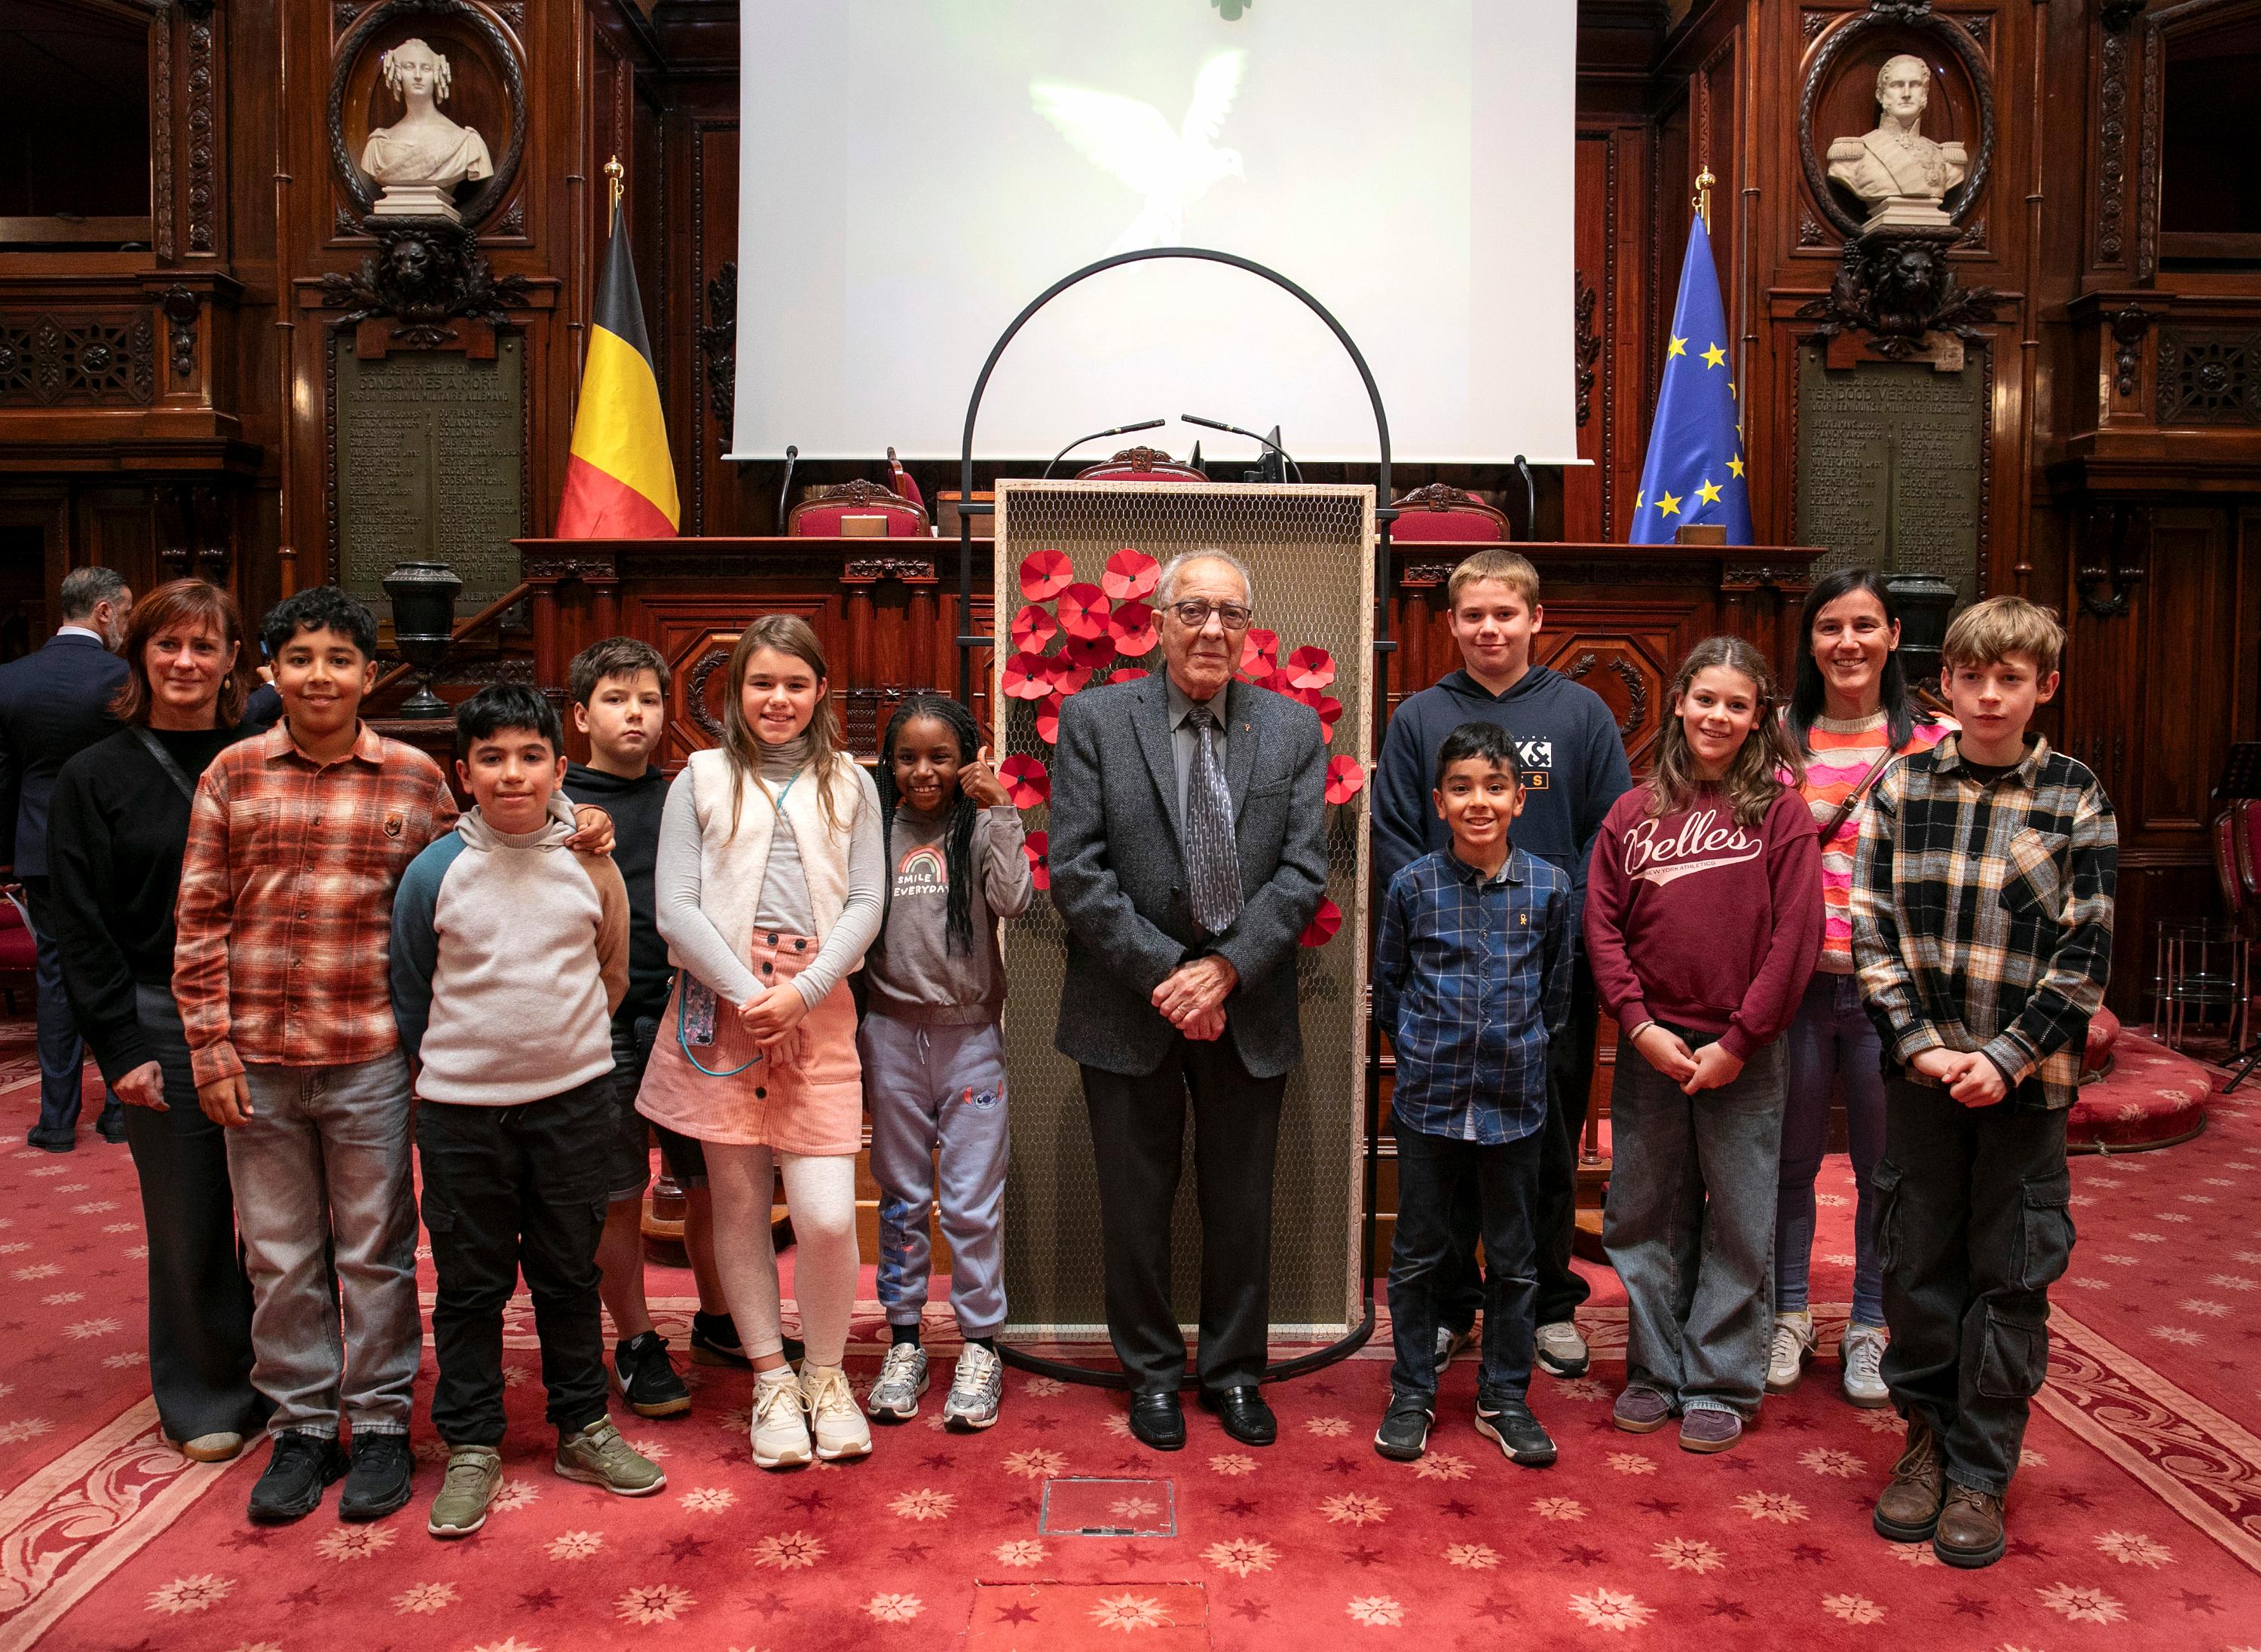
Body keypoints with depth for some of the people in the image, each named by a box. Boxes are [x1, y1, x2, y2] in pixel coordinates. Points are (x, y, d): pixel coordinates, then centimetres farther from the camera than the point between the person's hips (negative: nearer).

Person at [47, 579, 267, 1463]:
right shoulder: (96, 777, 2)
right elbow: (82, 931, 0)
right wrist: (122, 1048, -7)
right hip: (165, 1026, -1)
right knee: (188, 1222, 6)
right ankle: (204, 1399, 25)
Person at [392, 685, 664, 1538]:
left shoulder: (591, 864, -2)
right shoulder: (434, 872, -5)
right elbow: (409, 994, 6)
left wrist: (559, 1043, 11)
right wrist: (448, 1064, 7)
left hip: (573, 1099, 1)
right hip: (460, 1107, -1)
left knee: (571, 1273, 13)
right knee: (469, 1281, 9)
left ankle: (583, 1428, 28)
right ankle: (471, 1446, 23)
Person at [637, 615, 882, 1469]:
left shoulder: (849, 785, 11)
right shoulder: (702, 779, 7)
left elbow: (865, 906, 3)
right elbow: (675, 908, -1)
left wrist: (799, 994, -10)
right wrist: (748, 994, -10)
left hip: (818, 1014, 0)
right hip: (719, 1009, 0)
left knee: (828, 1216, -7)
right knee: (739, 1205, 6)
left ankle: (825, 1374, 18)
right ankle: (772, 1380, 24)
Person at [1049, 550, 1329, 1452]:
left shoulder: (1293, 728, 2)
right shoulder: (1093, 719, -3)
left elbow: (1303, 870, -3)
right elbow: (1075, 870, -9)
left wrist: (1226, 968, -15)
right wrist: (1161, 973, -15)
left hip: (1248, 1006, 2)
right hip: (1130, 1006, -1)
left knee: (1242, 1205, 13)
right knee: (1136, 1202, 12)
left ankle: (1233, 1371, 33)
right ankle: (1152, 1372, 32)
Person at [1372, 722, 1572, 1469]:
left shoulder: (1548, 887, -3)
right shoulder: (1412, 886, -5)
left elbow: (1557, 989, 9)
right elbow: (1388, 986, 6)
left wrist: (1521, 1044, 6)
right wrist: (1426, 1049, 4)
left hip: (1514, 1100, 1)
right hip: (1429, 1099, -1)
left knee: (1513, 1260, 12)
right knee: (1418, 1253, 10)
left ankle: (1504, 1399, 28)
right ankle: (1411, 1394, 25)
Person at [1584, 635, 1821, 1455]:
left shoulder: (1780, 811, -1)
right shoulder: (1633, 813, 6)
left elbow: (1795, 936, -6)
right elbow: (1601, 926, 2)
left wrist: (1739, 1041, -10)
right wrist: (1641, 1026, -8)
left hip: (1741, 1053, -2)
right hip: (1648, 1046, 3)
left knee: (1738, 1224, 6)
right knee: (1646, 1214, 11)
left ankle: (1721, 1384, 21)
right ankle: (1655, 1368, 26)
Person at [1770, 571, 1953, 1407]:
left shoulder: (1934, 743, 1)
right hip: (1794, 977, 1)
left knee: (1885, 1163, 9)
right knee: (1791, 1156, 11)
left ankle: (1869, 1328, 25)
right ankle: (1789, 1316, 27)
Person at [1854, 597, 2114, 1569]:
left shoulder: (2076, 800, -3)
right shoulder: (1902, 788, 1)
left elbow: (2086, 953, -5)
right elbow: (1871, 931, -1)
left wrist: (2005, 1059, -13)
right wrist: (1922, 1045, -10)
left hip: (2025, 1078, -1)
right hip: (1922, 1068, 1)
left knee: (2011, 1274, 7)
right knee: (1918, 1260, 10)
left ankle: (1980, 1473, 20)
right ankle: (1928, 1437, 28)